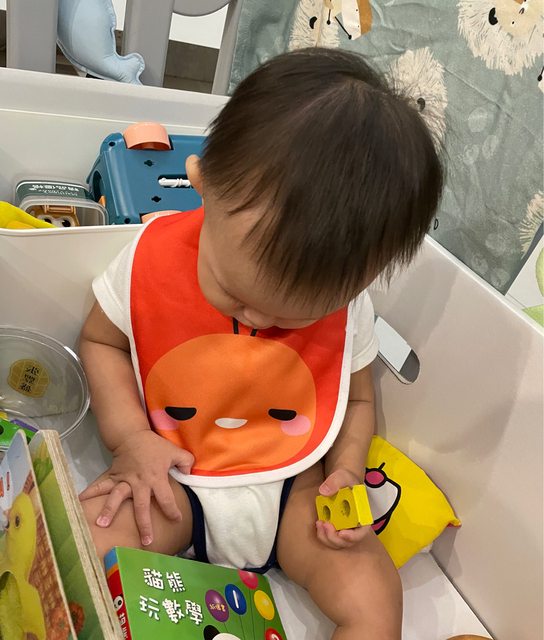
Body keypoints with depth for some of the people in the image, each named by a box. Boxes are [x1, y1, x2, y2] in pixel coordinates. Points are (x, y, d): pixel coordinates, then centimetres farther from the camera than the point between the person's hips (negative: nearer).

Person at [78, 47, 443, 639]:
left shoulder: (347, 303, -14)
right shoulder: (151, 258, -17)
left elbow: (357, 396, 4)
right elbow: (100, 340, -1)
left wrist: (347, 469, -13)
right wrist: (130, 436, -14)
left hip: (295, 487, 1)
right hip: (173, 480, 1)